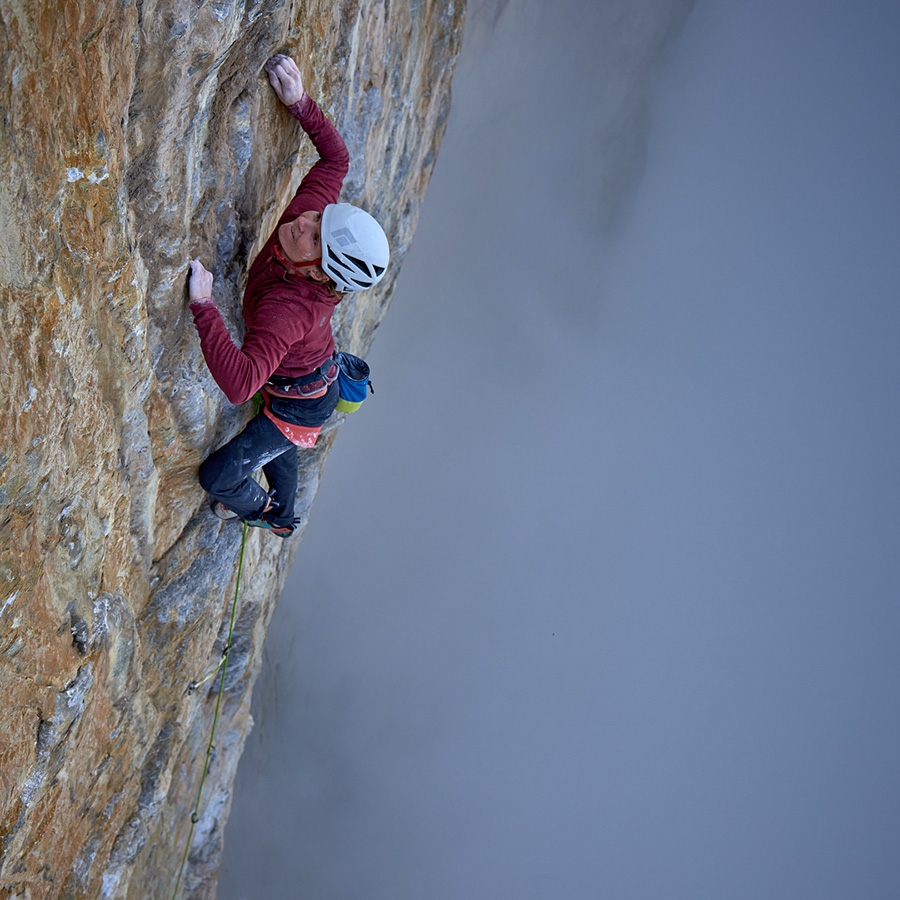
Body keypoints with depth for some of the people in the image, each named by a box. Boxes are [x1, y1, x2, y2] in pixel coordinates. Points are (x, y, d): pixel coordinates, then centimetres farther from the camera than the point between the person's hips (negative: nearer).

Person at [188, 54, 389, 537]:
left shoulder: (287, 308, -48)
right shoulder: (308, 210, -28)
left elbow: (240, 384, -59)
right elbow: (336, 156, -11)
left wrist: (203, 306, -60)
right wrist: (300, 102, -25)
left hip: (300, 406, -8)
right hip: (314, 374, 8)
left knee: (217, 477, 10)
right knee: (277, 452, 35)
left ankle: (255, 508, 44)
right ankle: (282, 519, 64)